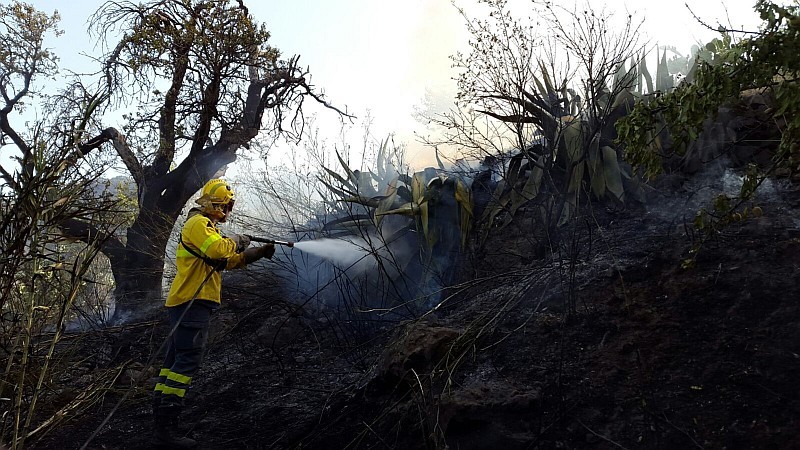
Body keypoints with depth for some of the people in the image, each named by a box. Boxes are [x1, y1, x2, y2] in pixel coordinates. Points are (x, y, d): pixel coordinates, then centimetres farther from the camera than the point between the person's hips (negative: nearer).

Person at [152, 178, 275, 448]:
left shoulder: (207, 227, 26)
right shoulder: (198, 223, -7)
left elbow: (232, 261, 24)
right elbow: (219, 249, -25)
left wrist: (261, 252, 13)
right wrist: (236, 241, -6)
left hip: (188, 305, 11)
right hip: (192, 304, -11)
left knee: (174, 363, 10)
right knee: (186, 363, -12)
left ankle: (160, 424, 15)